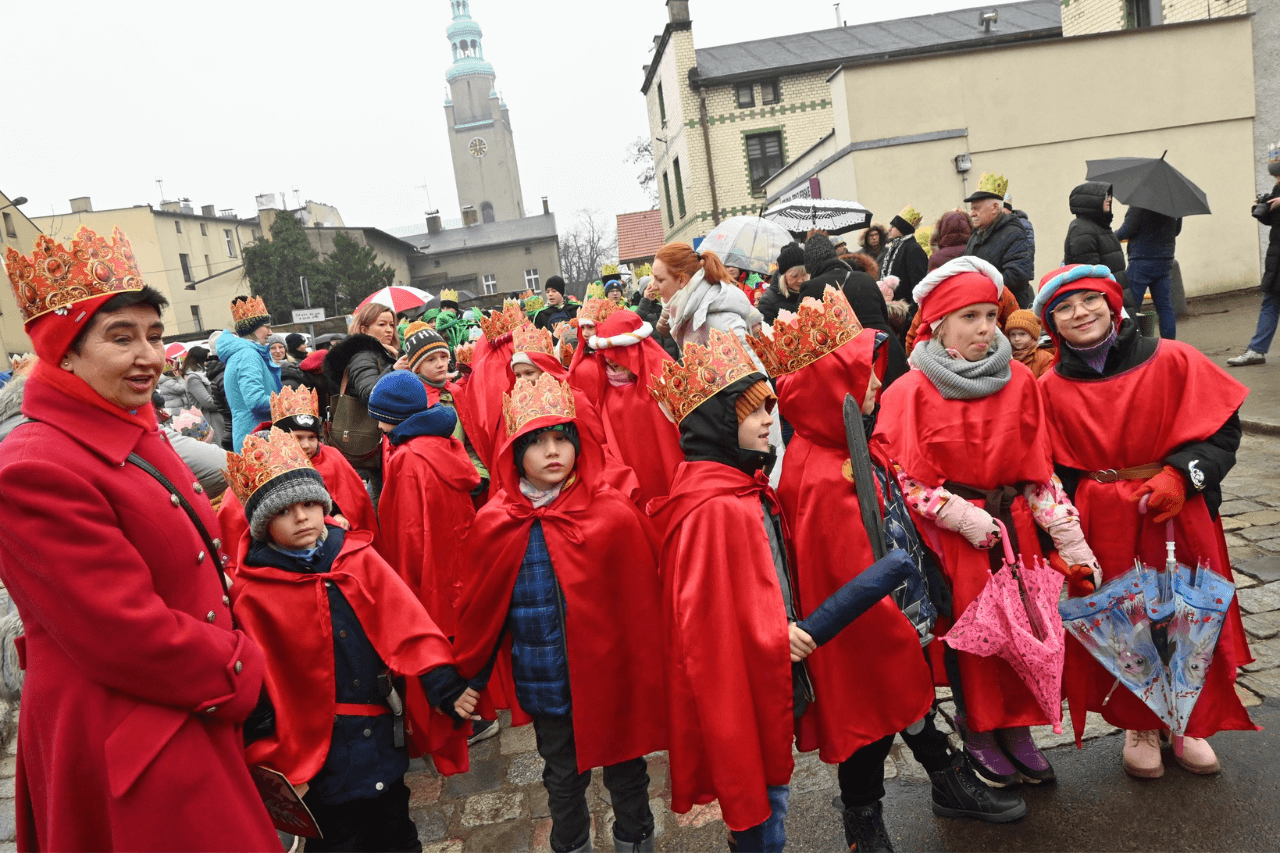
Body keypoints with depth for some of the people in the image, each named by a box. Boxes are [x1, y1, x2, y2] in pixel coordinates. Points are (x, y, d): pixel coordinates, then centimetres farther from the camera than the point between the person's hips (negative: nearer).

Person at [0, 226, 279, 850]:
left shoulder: (137, 437, 6)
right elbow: (128, 635, -25)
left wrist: (233, 656, 2)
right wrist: (239, 671, -13)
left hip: (194, 719, 9)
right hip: (124, 747, -8)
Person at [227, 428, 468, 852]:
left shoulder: (359, 558, -5)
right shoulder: (251, 592, -11)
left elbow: (405, 622, -7)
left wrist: (439, 682, -18)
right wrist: (270, 763, -5)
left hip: (383, 735, 3)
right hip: (316, 751, -3)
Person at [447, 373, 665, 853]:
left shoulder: (615, 514, -15)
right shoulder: (495, 525, -8)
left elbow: (642, 604, -9)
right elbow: (482, 608, 4)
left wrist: (649, 681, -6)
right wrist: (471, 678, 11)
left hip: (612, 676, -2)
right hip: (544, 682, 2)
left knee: (625, 771, 18)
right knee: (563, 778, 23)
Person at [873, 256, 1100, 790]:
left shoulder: (1019, 381, 1)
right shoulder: (912, 392, -11)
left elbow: (1038, 469, 3)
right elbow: (908, 480, -11)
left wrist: (1071, 540, -2)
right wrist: (969, 519, -19)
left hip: (1014, 525, 4)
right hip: (951, 534, -3)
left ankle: (1016, 726, 34)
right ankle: (978, 730, 32)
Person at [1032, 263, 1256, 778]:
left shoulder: (1173, 361, -5)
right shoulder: (1051, 389, -2)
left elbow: (1223, 428, -4)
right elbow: (1052, 474, 2)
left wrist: (1181, 475, -18)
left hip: (1180, 517, 0)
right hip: (1104, 530, 0)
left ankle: (1190, 724, 34)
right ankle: (1140, 728, 31)